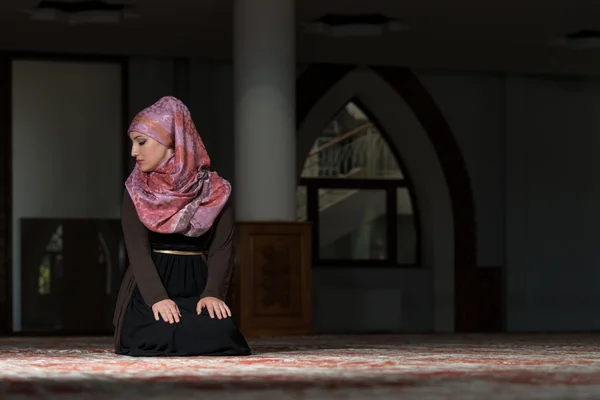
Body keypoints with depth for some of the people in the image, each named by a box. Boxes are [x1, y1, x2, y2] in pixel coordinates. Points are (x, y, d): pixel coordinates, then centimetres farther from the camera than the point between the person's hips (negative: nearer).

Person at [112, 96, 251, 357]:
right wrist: (157, 297, -25)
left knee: (219, 334, -31)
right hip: (149, 288, 0)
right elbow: (137, 249, -8)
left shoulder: (213, 190, 3)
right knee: (156, 337, -33)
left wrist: (212, 293, -24)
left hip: (196, 284, 1)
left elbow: (222, 247, -5)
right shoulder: (136, 191, 3)